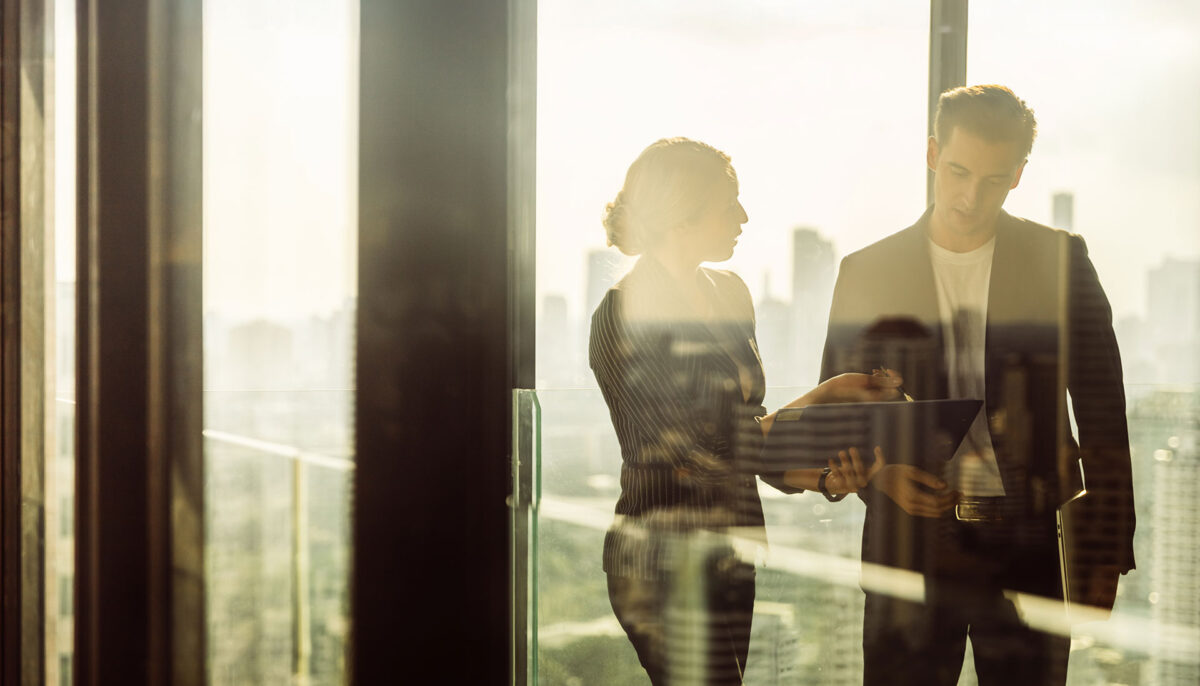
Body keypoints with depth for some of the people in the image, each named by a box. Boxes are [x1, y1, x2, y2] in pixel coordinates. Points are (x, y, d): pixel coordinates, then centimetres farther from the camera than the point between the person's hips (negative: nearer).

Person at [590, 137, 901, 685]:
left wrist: (821, 476, -5)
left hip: (727, 555, 7)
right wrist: (820, 398, -9)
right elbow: (703, 452, -16)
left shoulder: (729, 294, 11)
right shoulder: (625, 316, -14)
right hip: (667, 565, -7)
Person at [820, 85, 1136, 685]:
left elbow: (1102, 417, 4)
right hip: (908, 545, 0)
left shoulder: (1061, 262, 3)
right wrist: (883, 472, -11)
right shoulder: (866, 271, 5)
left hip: (1028, 545, 0)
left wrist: (1107, 552, 2)